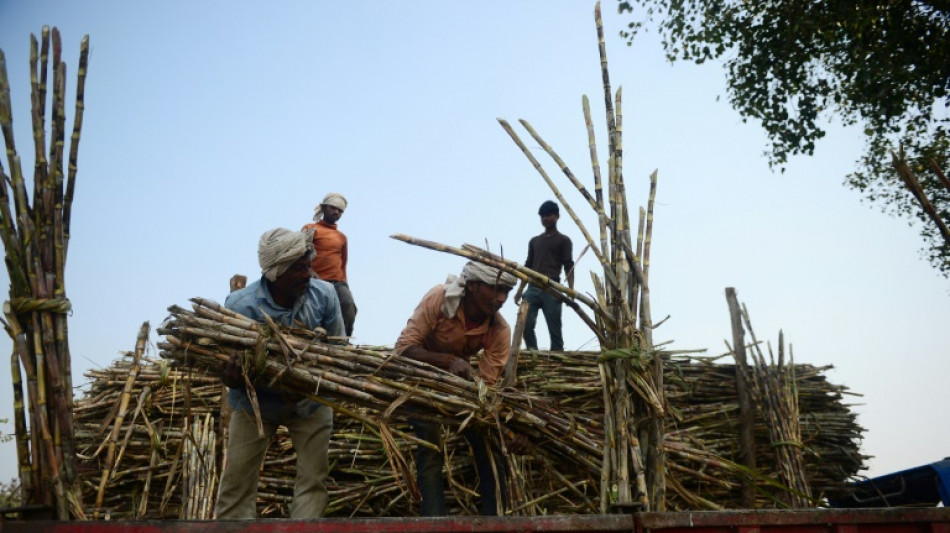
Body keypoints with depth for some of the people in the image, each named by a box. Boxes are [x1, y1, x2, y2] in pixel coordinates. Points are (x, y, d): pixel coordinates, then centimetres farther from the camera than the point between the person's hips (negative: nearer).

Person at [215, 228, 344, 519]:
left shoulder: (324, 294, -19)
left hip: (311, 400, 2)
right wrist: (230, 378, -40)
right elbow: (224, 358, -16)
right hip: (256, 402, -1)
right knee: (237, 482, 3)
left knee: (314, 479, 2)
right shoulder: (240, 306, -25)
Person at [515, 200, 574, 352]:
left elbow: (568, 266, 0)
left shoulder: (563, 240, 10)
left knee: (554, 329, -6)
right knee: (525, 324, -10)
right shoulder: (534, 241, 23)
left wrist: (571, 291, -13)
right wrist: (519, 290, 14)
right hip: (533, 288, 4)